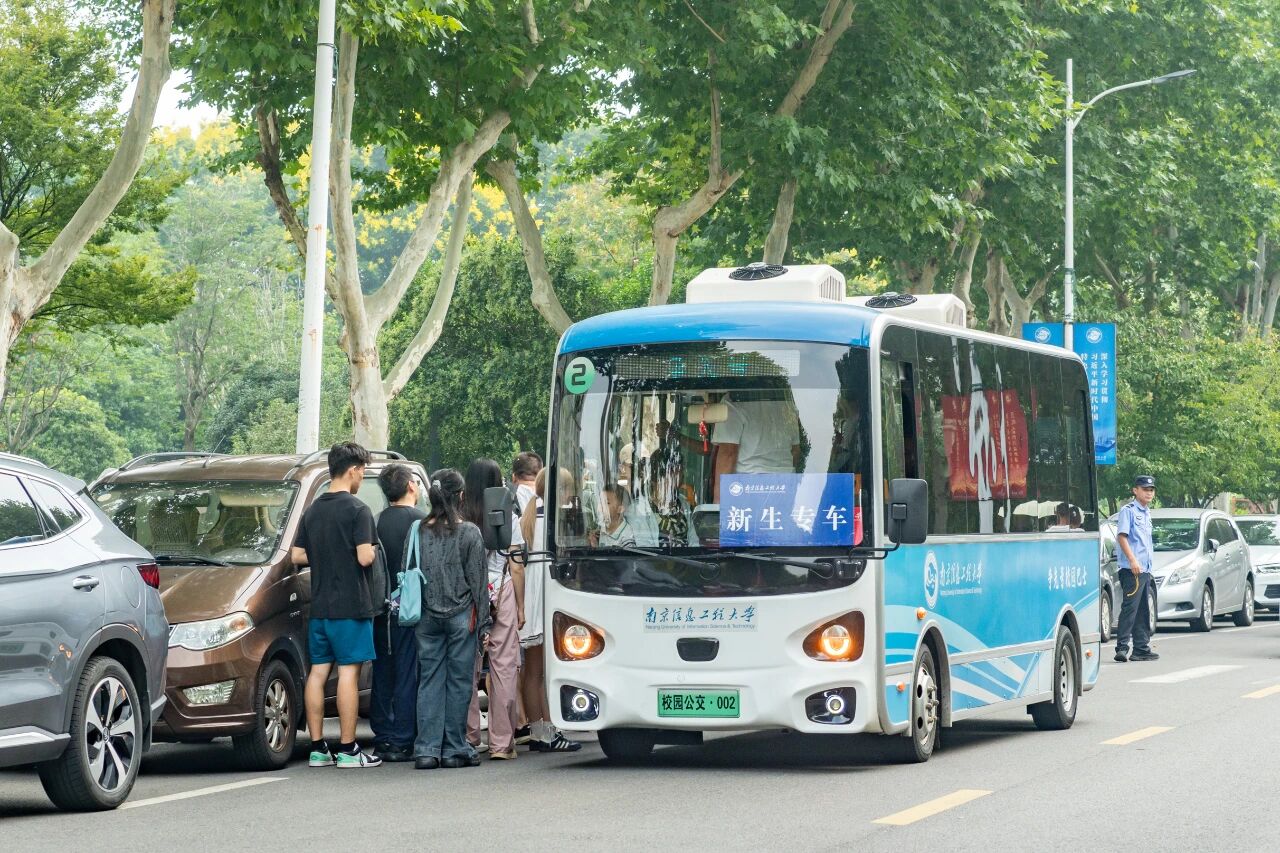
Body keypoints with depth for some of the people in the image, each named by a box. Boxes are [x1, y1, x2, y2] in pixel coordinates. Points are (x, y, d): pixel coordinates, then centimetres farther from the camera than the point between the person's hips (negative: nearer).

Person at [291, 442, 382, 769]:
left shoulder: (313, 510, 12)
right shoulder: (357, 510, -11)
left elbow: (297, 555, 12)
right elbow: (364, 557, -18)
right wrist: (373, 551, 3)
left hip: (319, 606, 7)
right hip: (350, 605, -7)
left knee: (318, 672, 7)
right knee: (348, 672, -5)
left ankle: (318, 748, 9)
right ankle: (347, 750, -4)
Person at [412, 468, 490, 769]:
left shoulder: (419, 532, 2)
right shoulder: (469, 533, -6)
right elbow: (478, 580, -3)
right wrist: (483, 622, 1)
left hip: (427, 617, 3)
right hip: (460, 615, -3)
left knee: (429, 681, 6)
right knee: (459, 681, 3)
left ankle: (427, 749, 2)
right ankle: (454, 749, 5)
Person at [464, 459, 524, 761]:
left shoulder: (459, 519, 1)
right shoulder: (507, 518, 0)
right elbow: (516, 568, 2)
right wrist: (521, 607, 10)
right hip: (501, 592, -1)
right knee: (503, 667, 2)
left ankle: (468, 737, 11)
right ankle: (501, 742, 1)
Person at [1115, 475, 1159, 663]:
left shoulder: (1146, 513, 20)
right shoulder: (1128, 510, -6)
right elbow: (1122, 536, -14)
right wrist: (1132, 560, -22)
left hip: (1145, 569, 9)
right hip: (1131, 569, -9)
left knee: (1143, 610, 10)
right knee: (1130, 607, -14)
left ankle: (1142, 648, 15)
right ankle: (1122, 647, -16)